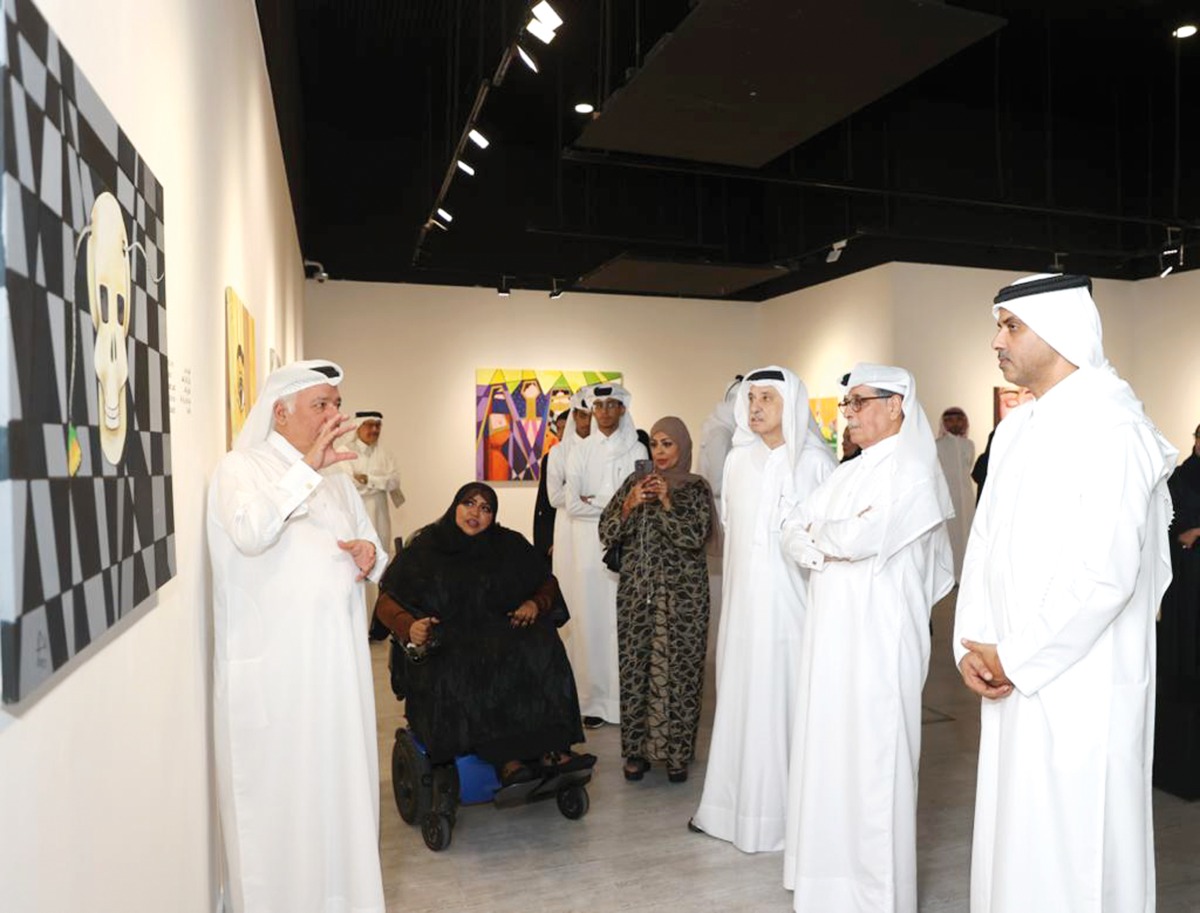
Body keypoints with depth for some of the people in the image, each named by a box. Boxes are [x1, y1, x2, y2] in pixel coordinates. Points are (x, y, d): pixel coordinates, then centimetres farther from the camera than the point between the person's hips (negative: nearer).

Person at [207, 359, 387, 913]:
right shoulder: (241, 467, -3)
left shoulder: (336, 480, 16)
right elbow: (250, 533, -23)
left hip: (337, 659, 6)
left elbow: (371, 549, 19)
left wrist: (370, 554, -4)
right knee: (279, 789, 3)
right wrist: (306, 467, -29)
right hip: (273, 665, -5)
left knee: (341, 781, 11)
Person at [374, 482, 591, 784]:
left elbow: (547, 584, 21)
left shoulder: (510, 545, 14)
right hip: (445, 642, -1)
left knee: (540, 652, -30)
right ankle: (505, 758, -37)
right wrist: (409, 626, -17)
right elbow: (387, 600, 5)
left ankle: (550, 749, -32)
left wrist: (535, 604, -2)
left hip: (501, 632, 2)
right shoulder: (425, 549, 9)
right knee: (457, 673, -36)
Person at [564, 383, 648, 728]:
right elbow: (573, 505, -3)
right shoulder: (579, 452, 6)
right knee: (591, 617, 1)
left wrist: (594, 501, -8)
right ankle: (593, 700, 10)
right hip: (590, 544, 1)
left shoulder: (637, 451, 4)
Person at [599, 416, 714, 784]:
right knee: (635, 668, 1)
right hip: (637, 592, 2)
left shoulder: (696, 487, 3)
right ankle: (637, 750, 14)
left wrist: (667, 502, -17)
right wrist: (629, 504, -11)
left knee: (679, 670, -2)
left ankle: (677, 752, 11)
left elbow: (696, 537, -10)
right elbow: (607, 534, 4)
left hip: (682, 595, -2)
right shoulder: (635, 482, 10)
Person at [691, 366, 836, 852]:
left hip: (792, 598, -4)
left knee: (787, 699, 2)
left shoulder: (815, 462, -6)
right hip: (744, 598, 4)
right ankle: (735, 805, 23)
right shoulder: (739, 459, 7)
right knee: (741, 698, 10)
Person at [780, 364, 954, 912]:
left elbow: (863, 538, -21)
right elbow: (793, 536, 11)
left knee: (873, 755, 1)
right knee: (829, 749, 12)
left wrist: (817, 533, -3)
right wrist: (832, 547, -8)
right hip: (832, 635, 7)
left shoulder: (912, 472, -8)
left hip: (879, 639, -7)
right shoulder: (849, 474, 16)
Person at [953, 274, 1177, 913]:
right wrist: (973, 646, -1)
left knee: (1073, 850, 6)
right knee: (1015, 839, 18)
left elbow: (1105, 574, -21)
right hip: (1013, 681, 7)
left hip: (1081, 688, -7)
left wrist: (1016, 659, -13)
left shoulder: (1109, 428, -15)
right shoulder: (1016, 429, 10)